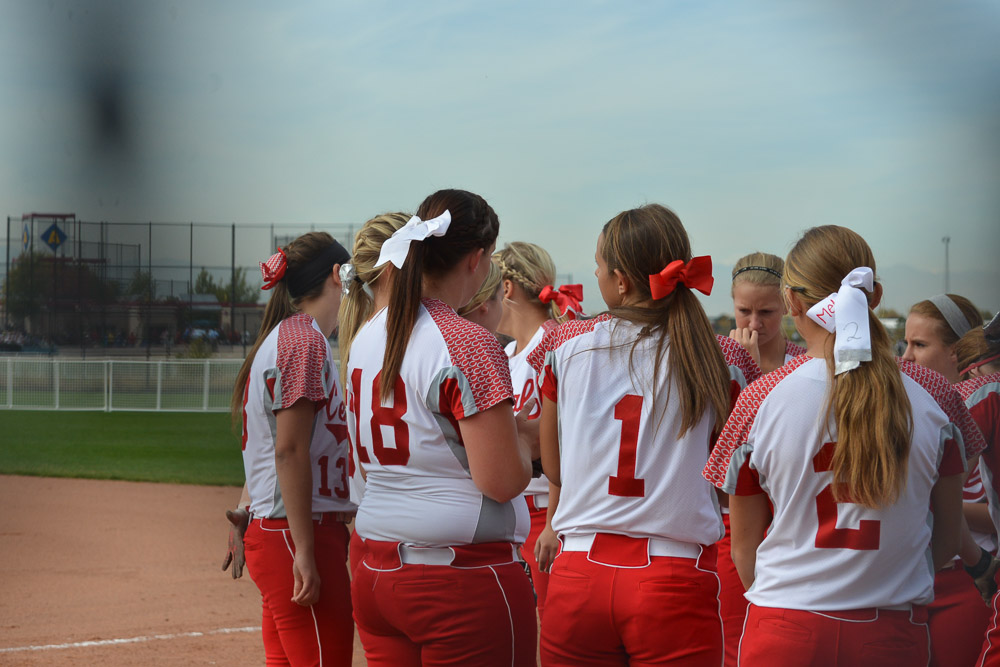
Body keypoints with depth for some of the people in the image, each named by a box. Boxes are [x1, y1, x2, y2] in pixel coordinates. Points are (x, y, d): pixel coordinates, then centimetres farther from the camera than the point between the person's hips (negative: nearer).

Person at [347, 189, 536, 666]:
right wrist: (523, 440, 4)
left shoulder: (367, 336, 10)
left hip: (374, 574, 8)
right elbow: (503, 481, -17)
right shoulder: (469, 345, -14)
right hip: (463, 581, -8)